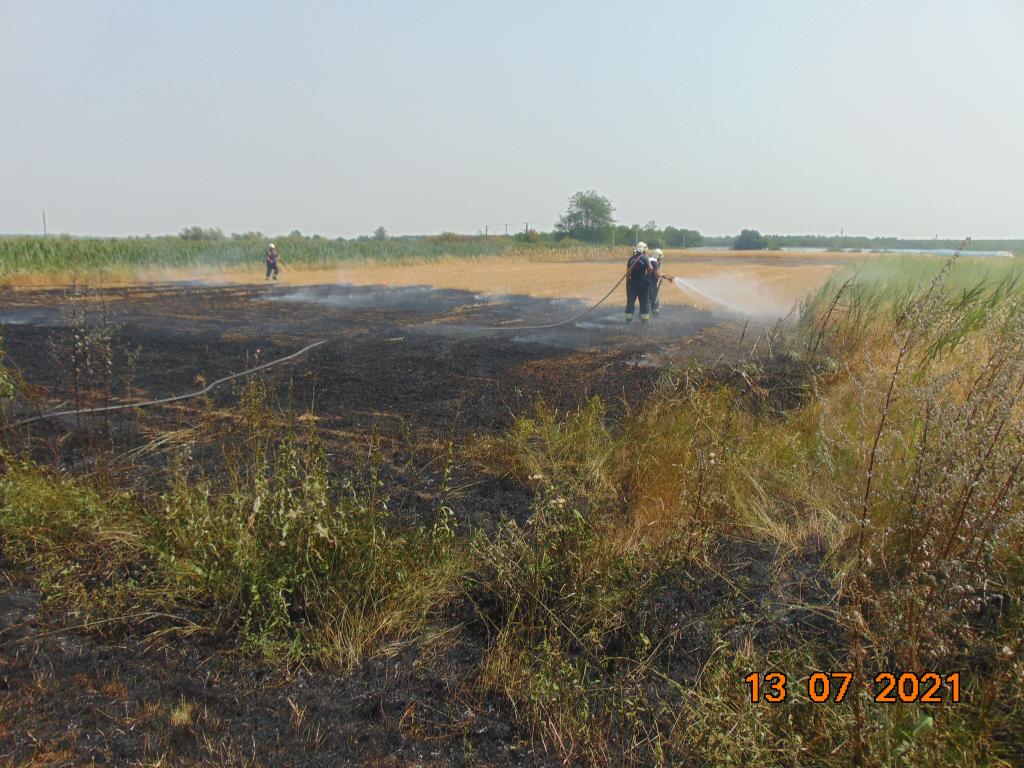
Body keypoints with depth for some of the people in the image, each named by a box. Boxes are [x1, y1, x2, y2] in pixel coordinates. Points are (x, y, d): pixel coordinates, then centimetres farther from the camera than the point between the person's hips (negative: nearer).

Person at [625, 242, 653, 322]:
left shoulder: (630, 259, 2)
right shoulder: (645, 258, -8)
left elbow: (628, 272, 3)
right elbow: (650, 269, -12)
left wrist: (627, 282, 10)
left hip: (632, 282, 3)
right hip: (643, 282, -3)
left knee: (630, 300, 7)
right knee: (644, 301, 6)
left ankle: (628, 318, 6)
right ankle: (644, 318, 6)